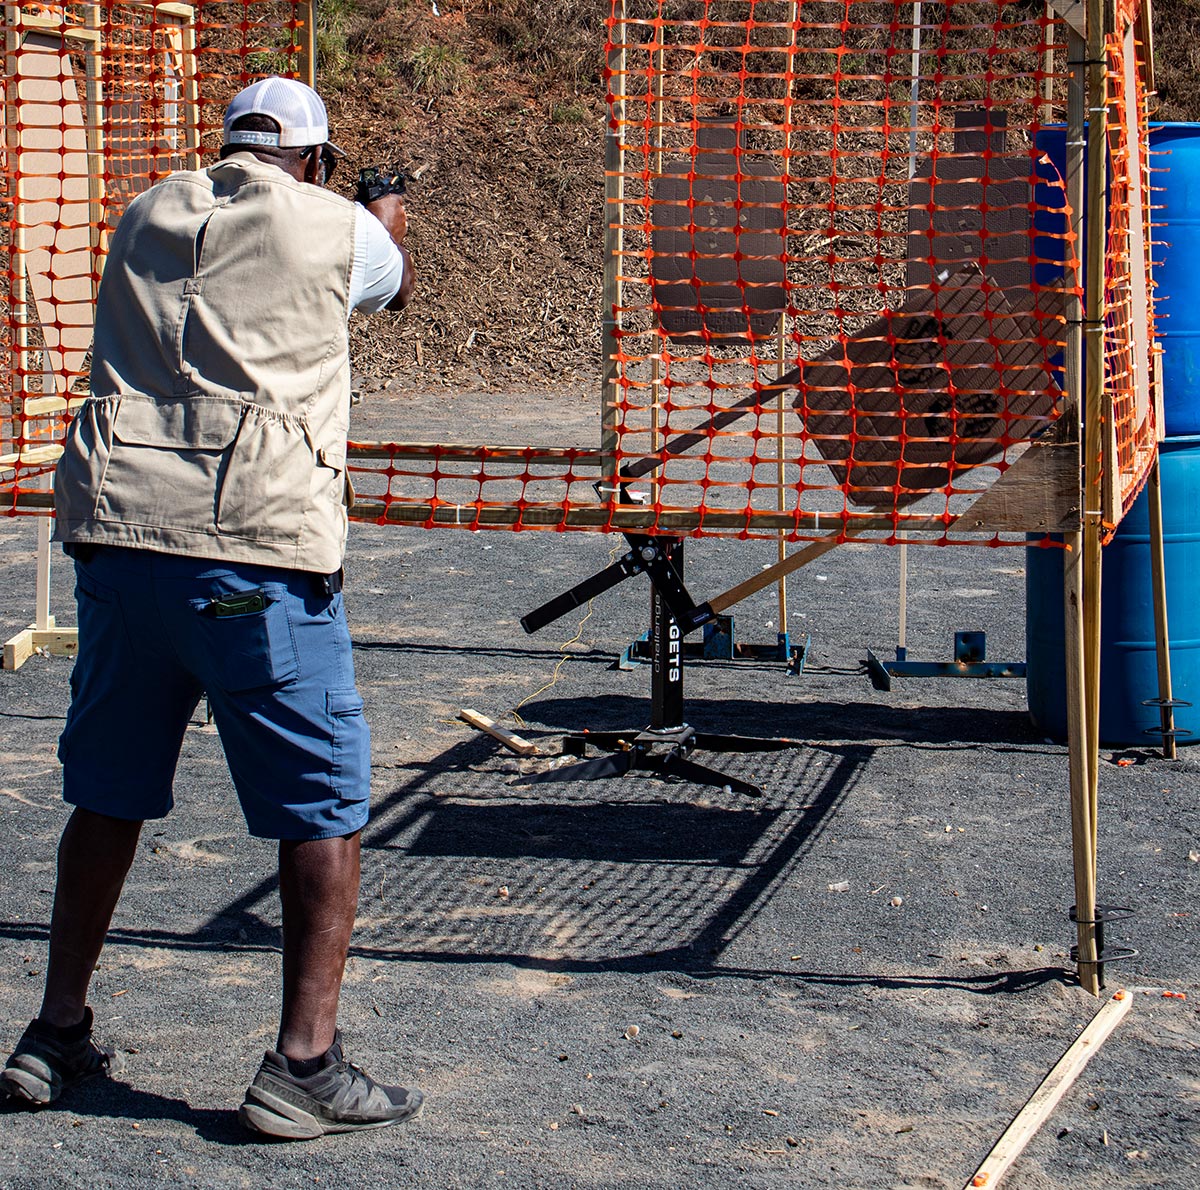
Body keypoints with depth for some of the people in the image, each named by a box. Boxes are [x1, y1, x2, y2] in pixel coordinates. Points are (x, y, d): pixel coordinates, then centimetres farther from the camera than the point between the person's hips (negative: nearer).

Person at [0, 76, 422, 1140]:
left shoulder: (148, 216, 18)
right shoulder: (330, 225, 6)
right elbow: (396, 286, 28)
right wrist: (391, 226, 52)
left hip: (118, 532, 5)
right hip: (255, 548, -5)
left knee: (109, 794, 18)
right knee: (326, 805, 4)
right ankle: (304, 1066, 3)